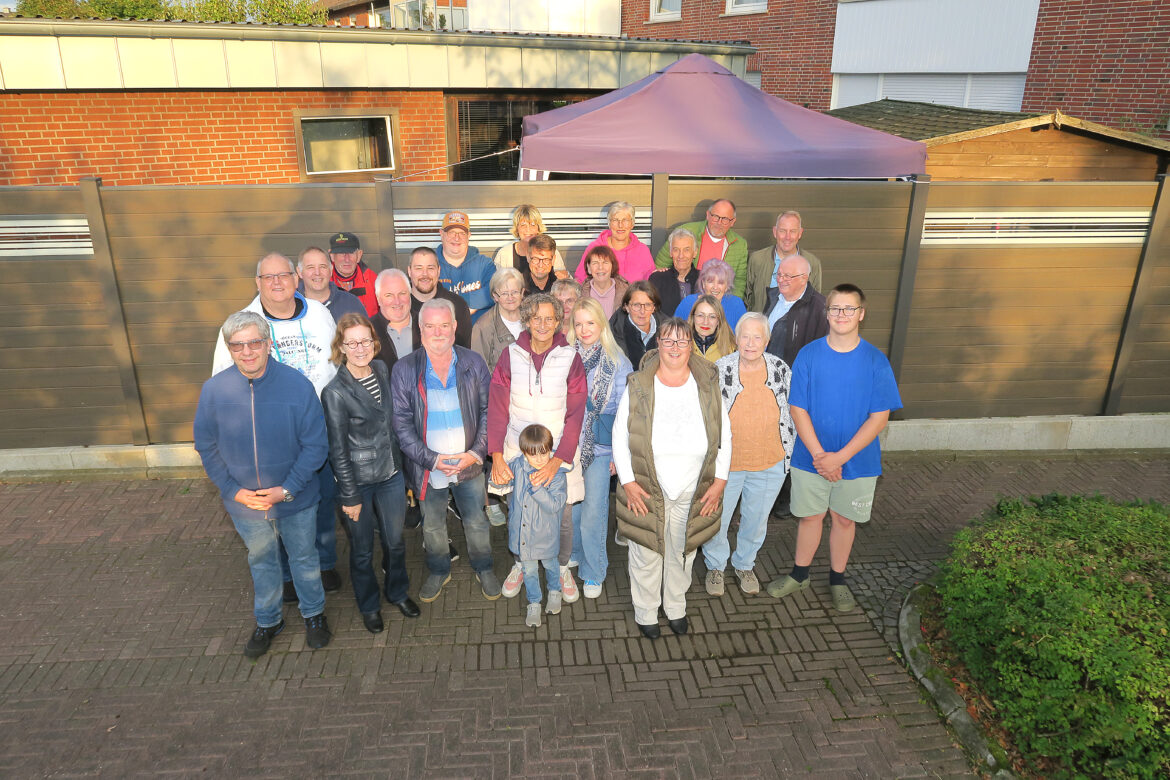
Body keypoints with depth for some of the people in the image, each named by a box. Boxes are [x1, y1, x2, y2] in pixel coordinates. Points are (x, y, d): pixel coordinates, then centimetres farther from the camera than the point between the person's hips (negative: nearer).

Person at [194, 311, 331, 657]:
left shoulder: (297, 384, -19)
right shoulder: (214, 389, -13)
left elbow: (316, 444, -13)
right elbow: (206, 447, -1)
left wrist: (287, 489, -19)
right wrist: (233, 489, -10)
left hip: (296, 499, -2)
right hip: (244, 502, 2)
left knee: (304, 558, 19)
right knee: (261, 561, 24)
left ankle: (313, 614, 45)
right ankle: (267, 621, 47)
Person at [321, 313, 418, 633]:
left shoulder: (382, 369, -3)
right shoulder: (335, 393, -20)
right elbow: (338, 451, -15)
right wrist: (350, 497, -11)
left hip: (391, 475, 5)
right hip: (358, 483, -5)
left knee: (395, 541, 20)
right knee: (362, 550, 15)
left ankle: (398, 592, 45)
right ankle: (369, 605, 39)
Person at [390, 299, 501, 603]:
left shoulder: (473, 363, -5)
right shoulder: (403, 370, -10)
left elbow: (488, 411, -2)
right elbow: (401, 423, -9)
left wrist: (477, 452, -13)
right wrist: (431, 459, -17)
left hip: (469, 463, 1)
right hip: (427, 466, 0)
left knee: (476, 521, 16)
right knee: (432, 525, 18)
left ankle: (484, 569, 40)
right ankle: (439, 572, 43)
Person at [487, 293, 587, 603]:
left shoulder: (570, 358, -7)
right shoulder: (511, 355, -4)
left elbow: (575, 415, -9)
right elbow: (498, 408, -4)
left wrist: (557, 461, -18)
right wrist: (496, 455, -13)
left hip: (558, 452, -1)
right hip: (517, 449, 1)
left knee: (562, 516, 7)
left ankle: (562, 568, 34)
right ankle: (521, 563, 39)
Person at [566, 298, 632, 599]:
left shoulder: (618, 363, -3)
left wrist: (620, 451, -5)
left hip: (599, 448, -2)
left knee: (593, 511, 0)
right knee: (569, 506, 12)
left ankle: (593, 572, 17)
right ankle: (572, 555, 37)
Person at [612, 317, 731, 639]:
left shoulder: (708, 386, -3)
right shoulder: (638, 386, -8)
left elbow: (724, 434, 4)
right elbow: (620, 435, -4)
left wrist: (720, 480, 0)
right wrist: (628, 482, -8)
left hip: (694, 495, 2)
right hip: (646, 493, -2)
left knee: (682, 553, 19)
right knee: (646, 555, 12)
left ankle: (676, 607, 43)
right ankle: (645, 613, 35)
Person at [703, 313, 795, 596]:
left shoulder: (781, 369, -4)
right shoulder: (718, 370, -12)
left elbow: (791, 414, 8)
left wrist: (787, 454, 8)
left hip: (770, 465, 2)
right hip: (725, 463, -2)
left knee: (756, 519, 18)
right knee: (717, 518, 11)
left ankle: (745, 564, 44)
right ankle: (715, 566, 38)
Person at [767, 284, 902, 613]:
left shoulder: (875, 361, -9)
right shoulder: (808, 355, -8)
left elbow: (879, 417, -11)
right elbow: (798, 410, -8)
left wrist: (840, 457, -18)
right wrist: (819, 455, -17)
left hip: (857, 460, 0)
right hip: (811, 458, 0)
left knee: (844, 518, 15)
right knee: (810, 516, 14)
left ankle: (837, 579, 35)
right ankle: (799, 575, 34)